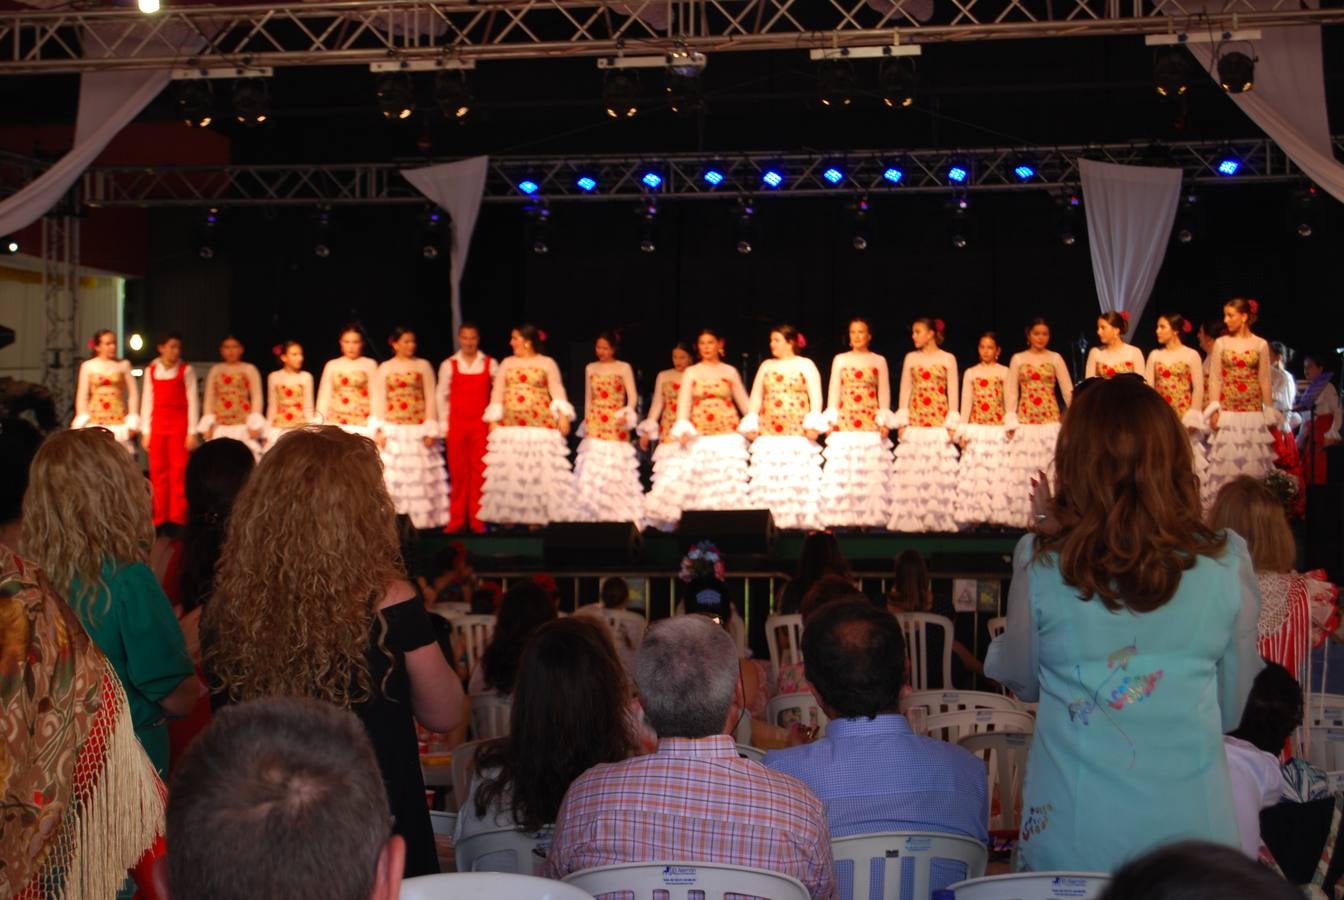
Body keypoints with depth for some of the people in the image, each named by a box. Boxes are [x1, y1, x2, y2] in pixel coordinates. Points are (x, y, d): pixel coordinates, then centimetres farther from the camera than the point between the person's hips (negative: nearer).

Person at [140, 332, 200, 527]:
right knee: (158, 472, 2)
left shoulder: (186, 370, 1)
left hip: (180, 425, -3)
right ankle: (159, 519, 8)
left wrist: (192, 432, -5)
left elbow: (193, 400, -1)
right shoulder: (151, 370, 10)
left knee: (179, 472, -4)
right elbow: (147, 401, 12)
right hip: (157, 425, 3)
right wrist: (145, 432, 8)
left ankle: (177, 519, 0)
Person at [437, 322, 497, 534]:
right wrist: (444, 424, 4)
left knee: (480, 471, -3)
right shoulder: (449, 365, 7)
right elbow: (442, 395, 9)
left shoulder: (490, 364, 6)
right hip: (456, 424, 0)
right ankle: (457, 520, 6)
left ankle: (477, 520, 3)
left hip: (482, 424, 0)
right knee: (458, 471, 1)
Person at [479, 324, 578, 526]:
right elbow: (497, 392, 11)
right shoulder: (507, 363, 15)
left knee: (539, 469, -4)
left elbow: (557, 390, 0)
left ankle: (538, 516, -2)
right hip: (509, 425, 2)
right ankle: (509, 516, 1)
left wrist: (563, 415, -13)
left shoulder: (547, 363, 7)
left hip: (540, 424, -2)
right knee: (509, 470, -2)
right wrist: (493, 420, 2)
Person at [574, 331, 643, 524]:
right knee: (593, 470, -3)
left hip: (616, 425, -3)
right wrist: (586, 423, 12)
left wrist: (626, 415, -21)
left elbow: (632, 396, -4)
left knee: (616, 470, -6)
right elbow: (588, 398, 16)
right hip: (595, 425, 3)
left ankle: (620, 514, -1)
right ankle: (595, 514, 0)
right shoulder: (590, 368, 12)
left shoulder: (624, 368, 1)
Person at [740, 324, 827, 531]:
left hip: (797, 432, -4)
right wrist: (750, 424, 4)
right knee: (768, 477, -2)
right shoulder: (766, 366, 18)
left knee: (798, 476, -9)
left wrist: (813, 424, -12)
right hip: (768, 433, 4)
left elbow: (815, 396, -1)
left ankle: (800, 519, -7)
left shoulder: (805, 365, 6)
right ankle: (770, 520, -1)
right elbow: (756, 396, 16)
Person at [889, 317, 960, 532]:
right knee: (912, 471, -2)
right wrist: (901, 422, 2)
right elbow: (905, 390, 9)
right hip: (914, 421, 2)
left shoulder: (948, 359, 3)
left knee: (939, 469, -4)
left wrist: (951, 424, -5)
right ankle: (912, 519, 2)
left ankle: (938, 518, 1)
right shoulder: (911, 358, 10)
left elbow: (952, 393, 2)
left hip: (939, 422, -2)